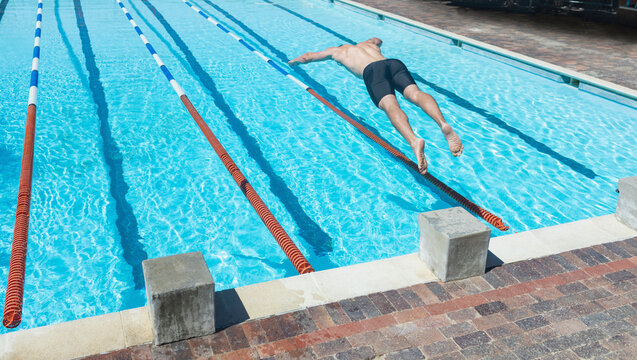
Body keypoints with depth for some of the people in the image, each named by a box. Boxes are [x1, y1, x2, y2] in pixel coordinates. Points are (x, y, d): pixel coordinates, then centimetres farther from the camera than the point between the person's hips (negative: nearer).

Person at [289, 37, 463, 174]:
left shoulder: (337, 50, 35)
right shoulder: (368, 44, 46)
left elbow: (307, 57, 47)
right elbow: (378, 40, 73)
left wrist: (293, 61, 66)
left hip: (372, 70, -4)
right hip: (395, 63, 4)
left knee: (391, 106, -27)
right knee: (415, 93, -20)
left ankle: (414, 141, -57)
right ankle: (443, 124, -52)